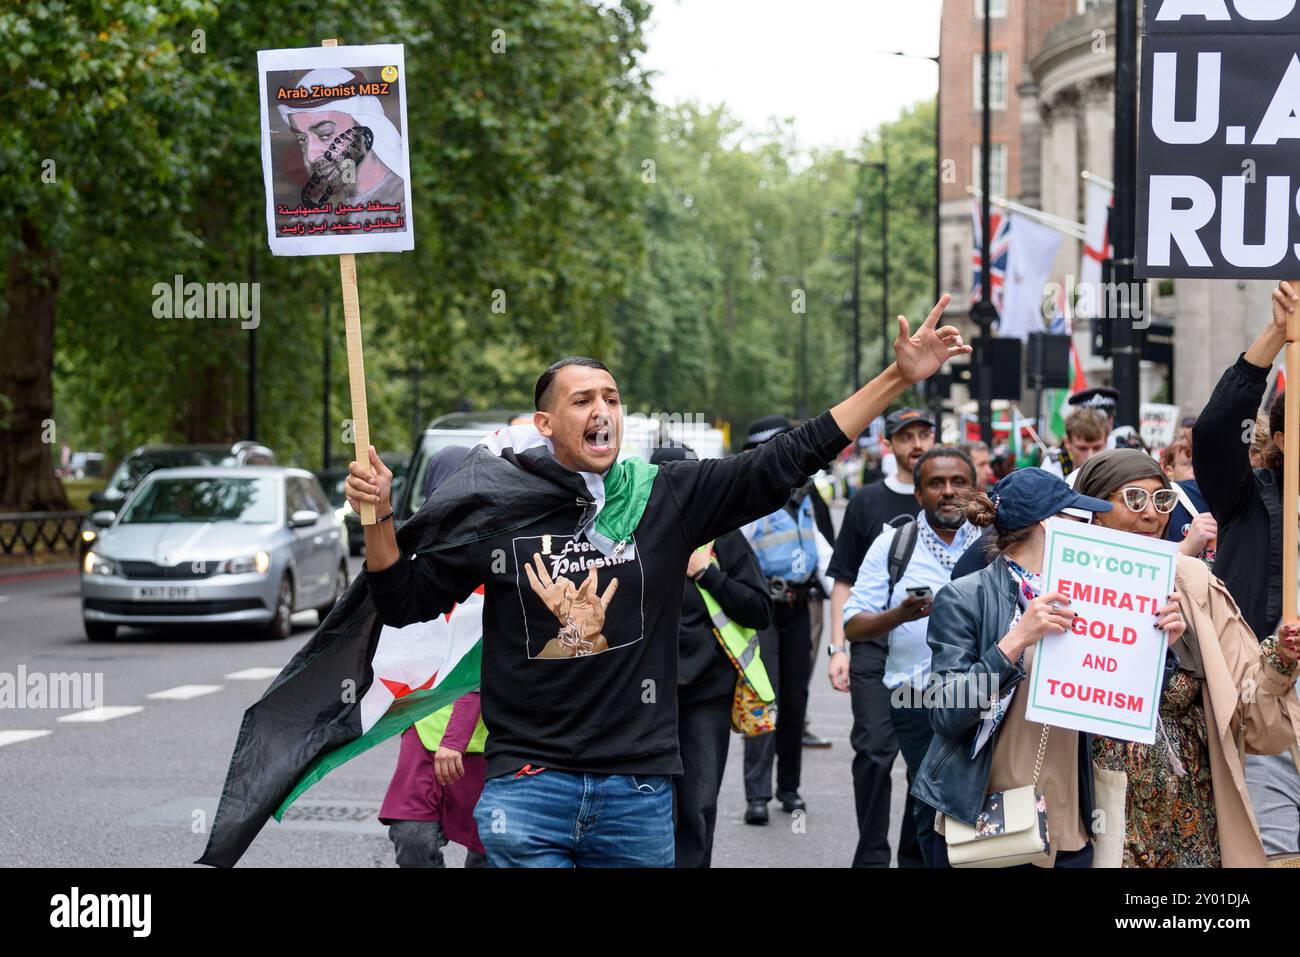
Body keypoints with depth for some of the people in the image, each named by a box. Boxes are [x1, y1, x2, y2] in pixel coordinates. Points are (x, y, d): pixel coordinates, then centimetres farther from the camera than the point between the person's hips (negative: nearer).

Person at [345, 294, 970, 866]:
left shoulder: (665, 498, 3)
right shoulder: (499, 514, 1)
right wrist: (378, 516, -8)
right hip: (528, 787, -2)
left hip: (637, 789, 2)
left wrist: (899, 377, -4)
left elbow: (789, 459, 1)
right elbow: (404, 601, 9)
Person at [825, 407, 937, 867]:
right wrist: (838, 649, -1)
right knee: (874, 751, -9)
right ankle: (871, 855, -4)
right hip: (875, 649, -1)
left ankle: (916, 854, 14)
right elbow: (844, 581, 8)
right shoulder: (867, 501, 7)